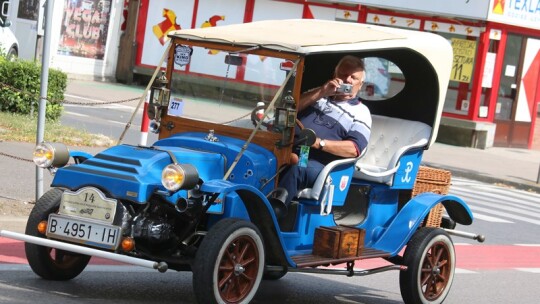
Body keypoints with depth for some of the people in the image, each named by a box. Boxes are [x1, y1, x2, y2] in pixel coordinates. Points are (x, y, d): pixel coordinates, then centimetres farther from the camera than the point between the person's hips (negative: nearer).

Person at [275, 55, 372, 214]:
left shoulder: (360, 112, 13)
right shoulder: (319, 95, 29)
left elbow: (354, 149, -4)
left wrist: (319, 143, -15)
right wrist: (321, 92, 4)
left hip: (319, 164, -5)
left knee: (297, 169, -39)